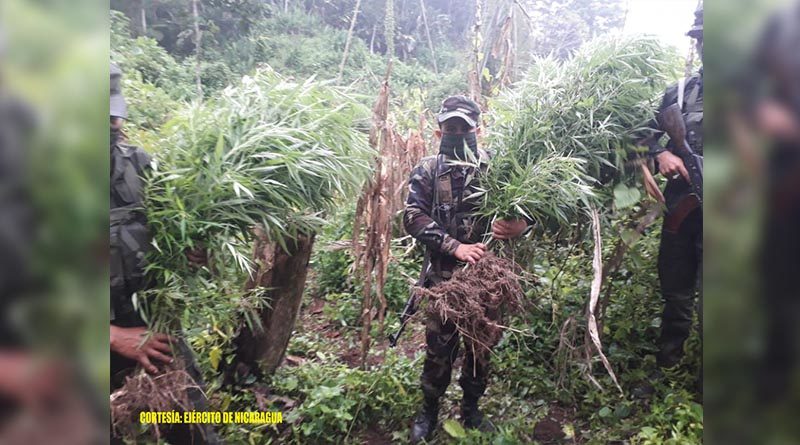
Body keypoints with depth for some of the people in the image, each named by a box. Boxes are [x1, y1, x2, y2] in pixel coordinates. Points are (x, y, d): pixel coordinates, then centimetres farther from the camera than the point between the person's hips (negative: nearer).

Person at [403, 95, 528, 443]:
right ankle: (429, 411, 29)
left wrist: (518, 225, -21)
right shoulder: (427, 171, 0)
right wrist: (455, 246, -22)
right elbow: (413, 217, -11)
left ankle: (471, 410, 35)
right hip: (442, 276, -1)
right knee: (439, 348, 7)